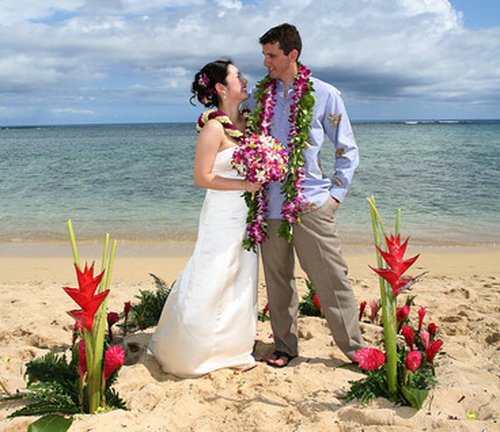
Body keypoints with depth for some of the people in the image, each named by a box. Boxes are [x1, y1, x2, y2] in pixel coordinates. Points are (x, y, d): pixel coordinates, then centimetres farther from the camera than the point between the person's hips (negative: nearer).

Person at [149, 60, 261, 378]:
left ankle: (232, 349, 29)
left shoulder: (247, 121, 8)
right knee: (209, 286, -1)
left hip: (246, 215, 8)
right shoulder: (214, 127, -15)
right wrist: (243, 185, -18)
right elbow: (202, 177, -16)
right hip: (222, 216, -7)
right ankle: (184, 354, 19)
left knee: (241, 286, 13)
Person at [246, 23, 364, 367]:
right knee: (277, 281, 11)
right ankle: (285, 347, 25)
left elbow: (347, 150, 5)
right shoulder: (259, 96, 10)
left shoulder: (325, 95, 2)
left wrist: (336, 194, -1)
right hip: (270, 206, 3)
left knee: (331, 280, 0)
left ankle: (355, 348, 15)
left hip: (311, 204, -3)